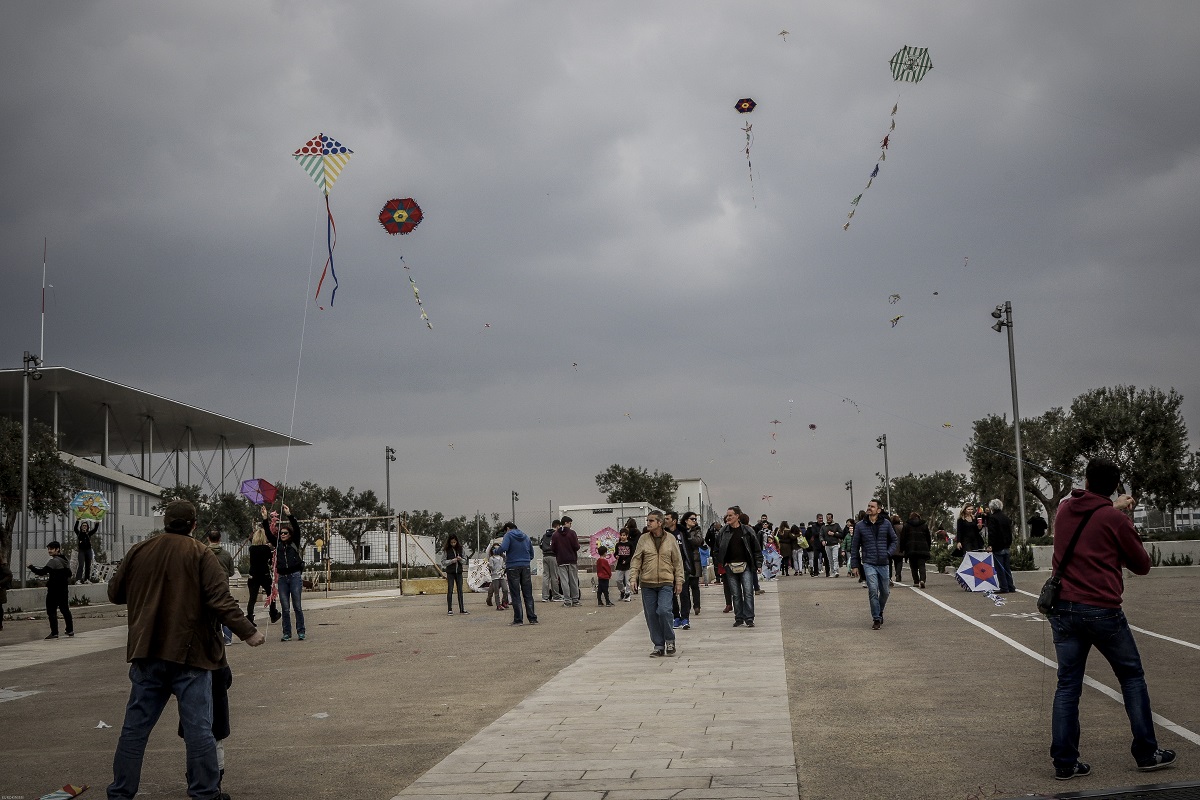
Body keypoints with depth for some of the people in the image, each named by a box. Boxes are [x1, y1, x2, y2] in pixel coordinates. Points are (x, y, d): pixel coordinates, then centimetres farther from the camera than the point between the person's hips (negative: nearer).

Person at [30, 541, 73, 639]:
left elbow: (43, 571, -20)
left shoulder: (53, 561, -14)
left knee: (51, 611, -5)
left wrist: (32, 567, -9)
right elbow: (69, 574, 20)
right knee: (65, 609, 17)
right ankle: (70, 630, 22)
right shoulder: (64, 560, 13)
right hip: (64, 589, 8)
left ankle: (54, 633, -9)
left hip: (54, 590, -8)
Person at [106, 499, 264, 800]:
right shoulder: (200, 555, -6)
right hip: (190, 652, -4)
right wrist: (247, 632, -12)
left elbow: (115, 592, 16)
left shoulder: (139, 552, 5)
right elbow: (220, 599, -14)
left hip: (147, 654, 4)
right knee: (198, 727, 1)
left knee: (135, 726, 11)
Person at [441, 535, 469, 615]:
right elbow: (443, 562, -5)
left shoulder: (460, 549, 4)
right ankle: (449, 609, 3)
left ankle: (462, 609, 11)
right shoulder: (446, 550, -5)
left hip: (459, 572, 3)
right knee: (450, 591, -1)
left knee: (460, 590, 6)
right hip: (450, 572, -3)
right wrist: (452, 561, -18)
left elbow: (465, 561, 8)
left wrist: (460, 559, -13)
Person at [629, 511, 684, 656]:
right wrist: (633, 578, -6)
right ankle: (659, 646, 15)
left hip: (666, 583, -2)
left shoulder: (670, 539, 3)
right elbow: (636, 560, 5)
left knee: (664, 610, -17)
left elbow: (678, 562, 8)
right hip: (647, 584, 2)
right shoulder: (643, 540, 4)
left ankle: (670, 640, 5)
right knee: (651, 616, 2)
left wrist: (679, 581, 5)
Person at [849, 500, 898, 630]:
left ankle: (880, 612, 36)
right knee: (873, 590, -14)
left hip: (883, 564, 2)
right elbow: (854, 546, 6)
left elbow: (895, 541, 12)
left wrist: (889, 553, -5)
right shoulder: (860, 525, 1)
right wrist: (854, 565, 4)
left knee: (884, 592, 11)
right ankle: (876, 619, -6)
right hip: (868, 564, -2)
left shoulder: (886, 523, 3)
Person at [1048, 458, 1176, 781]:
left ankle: (1064, 762, 3)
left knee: (1068, 685, 6)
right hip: (1103, 610, -4)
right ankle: (1147, 753, 17)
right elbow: (1142, 565, 2)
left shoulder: (1064, 510, 7)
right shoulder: (1114, 518, -7)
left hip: (1063, 609, 4)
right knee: (1132, 678, 13)